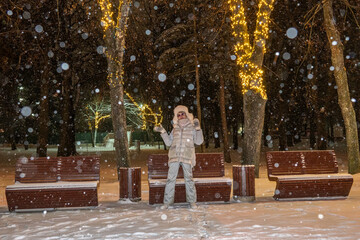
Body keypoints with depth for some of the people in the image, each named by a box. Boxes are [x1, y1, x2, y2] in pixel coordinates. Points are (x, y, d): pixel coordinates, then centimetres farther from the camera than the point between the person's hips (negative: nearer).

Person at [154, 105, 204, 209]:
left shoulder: (192, 127, 11)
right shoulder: (175, 128, 18)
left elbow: (199, 141, 2)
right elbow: (168, 142, 17)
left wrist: (198, 128, -8)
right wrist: (162, 131, 8)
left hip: (187, 157, -2)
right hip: (174, 157, 2)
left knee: (189, 178, -2)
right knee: (171, 178, -4)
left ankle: (192, 201, 8)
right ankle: (167, 202, 0)